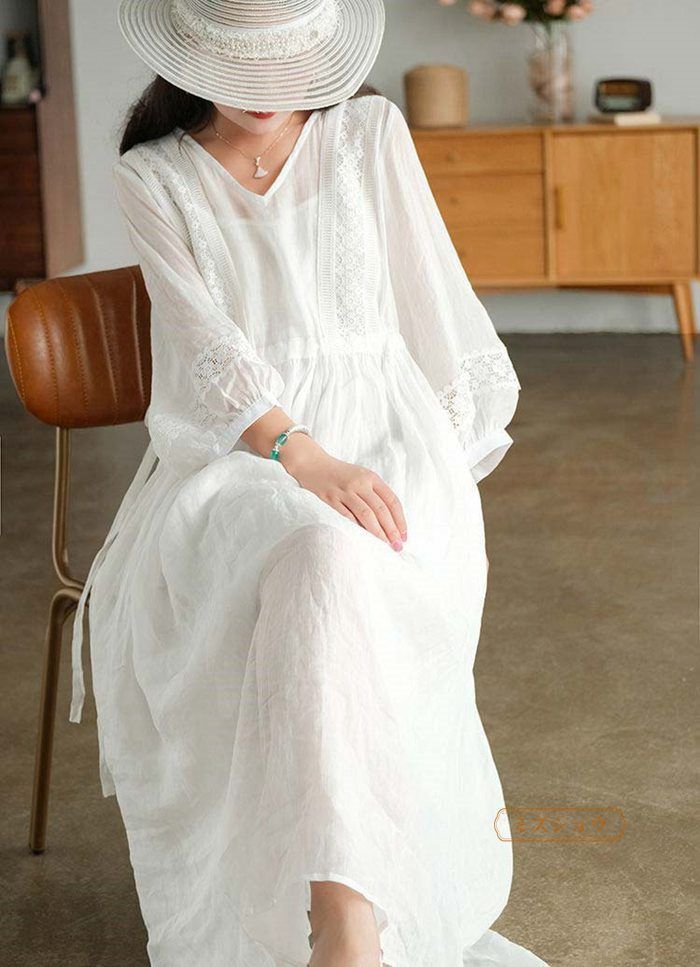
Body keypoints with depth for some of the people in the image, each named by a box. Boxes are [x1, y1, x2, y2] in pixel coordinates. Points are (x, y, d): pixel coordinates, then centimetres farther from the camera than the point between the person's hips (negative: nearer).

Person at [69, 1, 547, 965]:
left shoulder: (371, 131, 10)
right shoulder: (152, 176, 6)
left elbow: (431, 297, 15)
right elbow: (204, 343, -7)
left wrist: (449, 447, 13)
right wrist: (303, 456, -22)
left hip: (377, 427, 1)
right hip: (232, 446, 0)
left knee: (329, 568, -37)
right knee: (318, 562, -37)